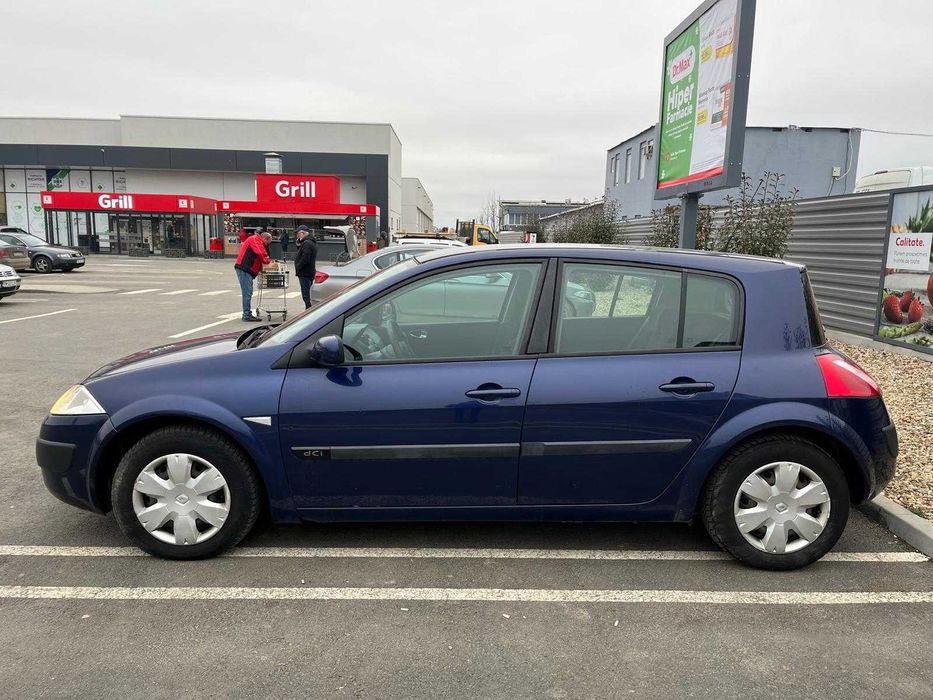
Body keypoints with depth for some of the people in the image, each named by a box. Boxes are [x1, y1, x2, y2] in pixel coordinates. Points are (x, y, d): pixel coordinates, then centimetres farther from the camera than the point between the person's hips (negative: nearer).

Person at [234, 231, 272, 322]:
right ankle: (247, 315, -7)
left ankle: (247, 314, 19)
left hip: (246, 270, 11)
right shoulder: (255, 239, -8)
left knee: (248, 293, 14)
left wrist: (268, 261, 5)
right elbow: (261, 253, -20)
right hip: (244, 269, -11)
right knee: (247, 293, -9)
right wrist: (268, 261, -5)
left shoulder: (257, 241, 25)